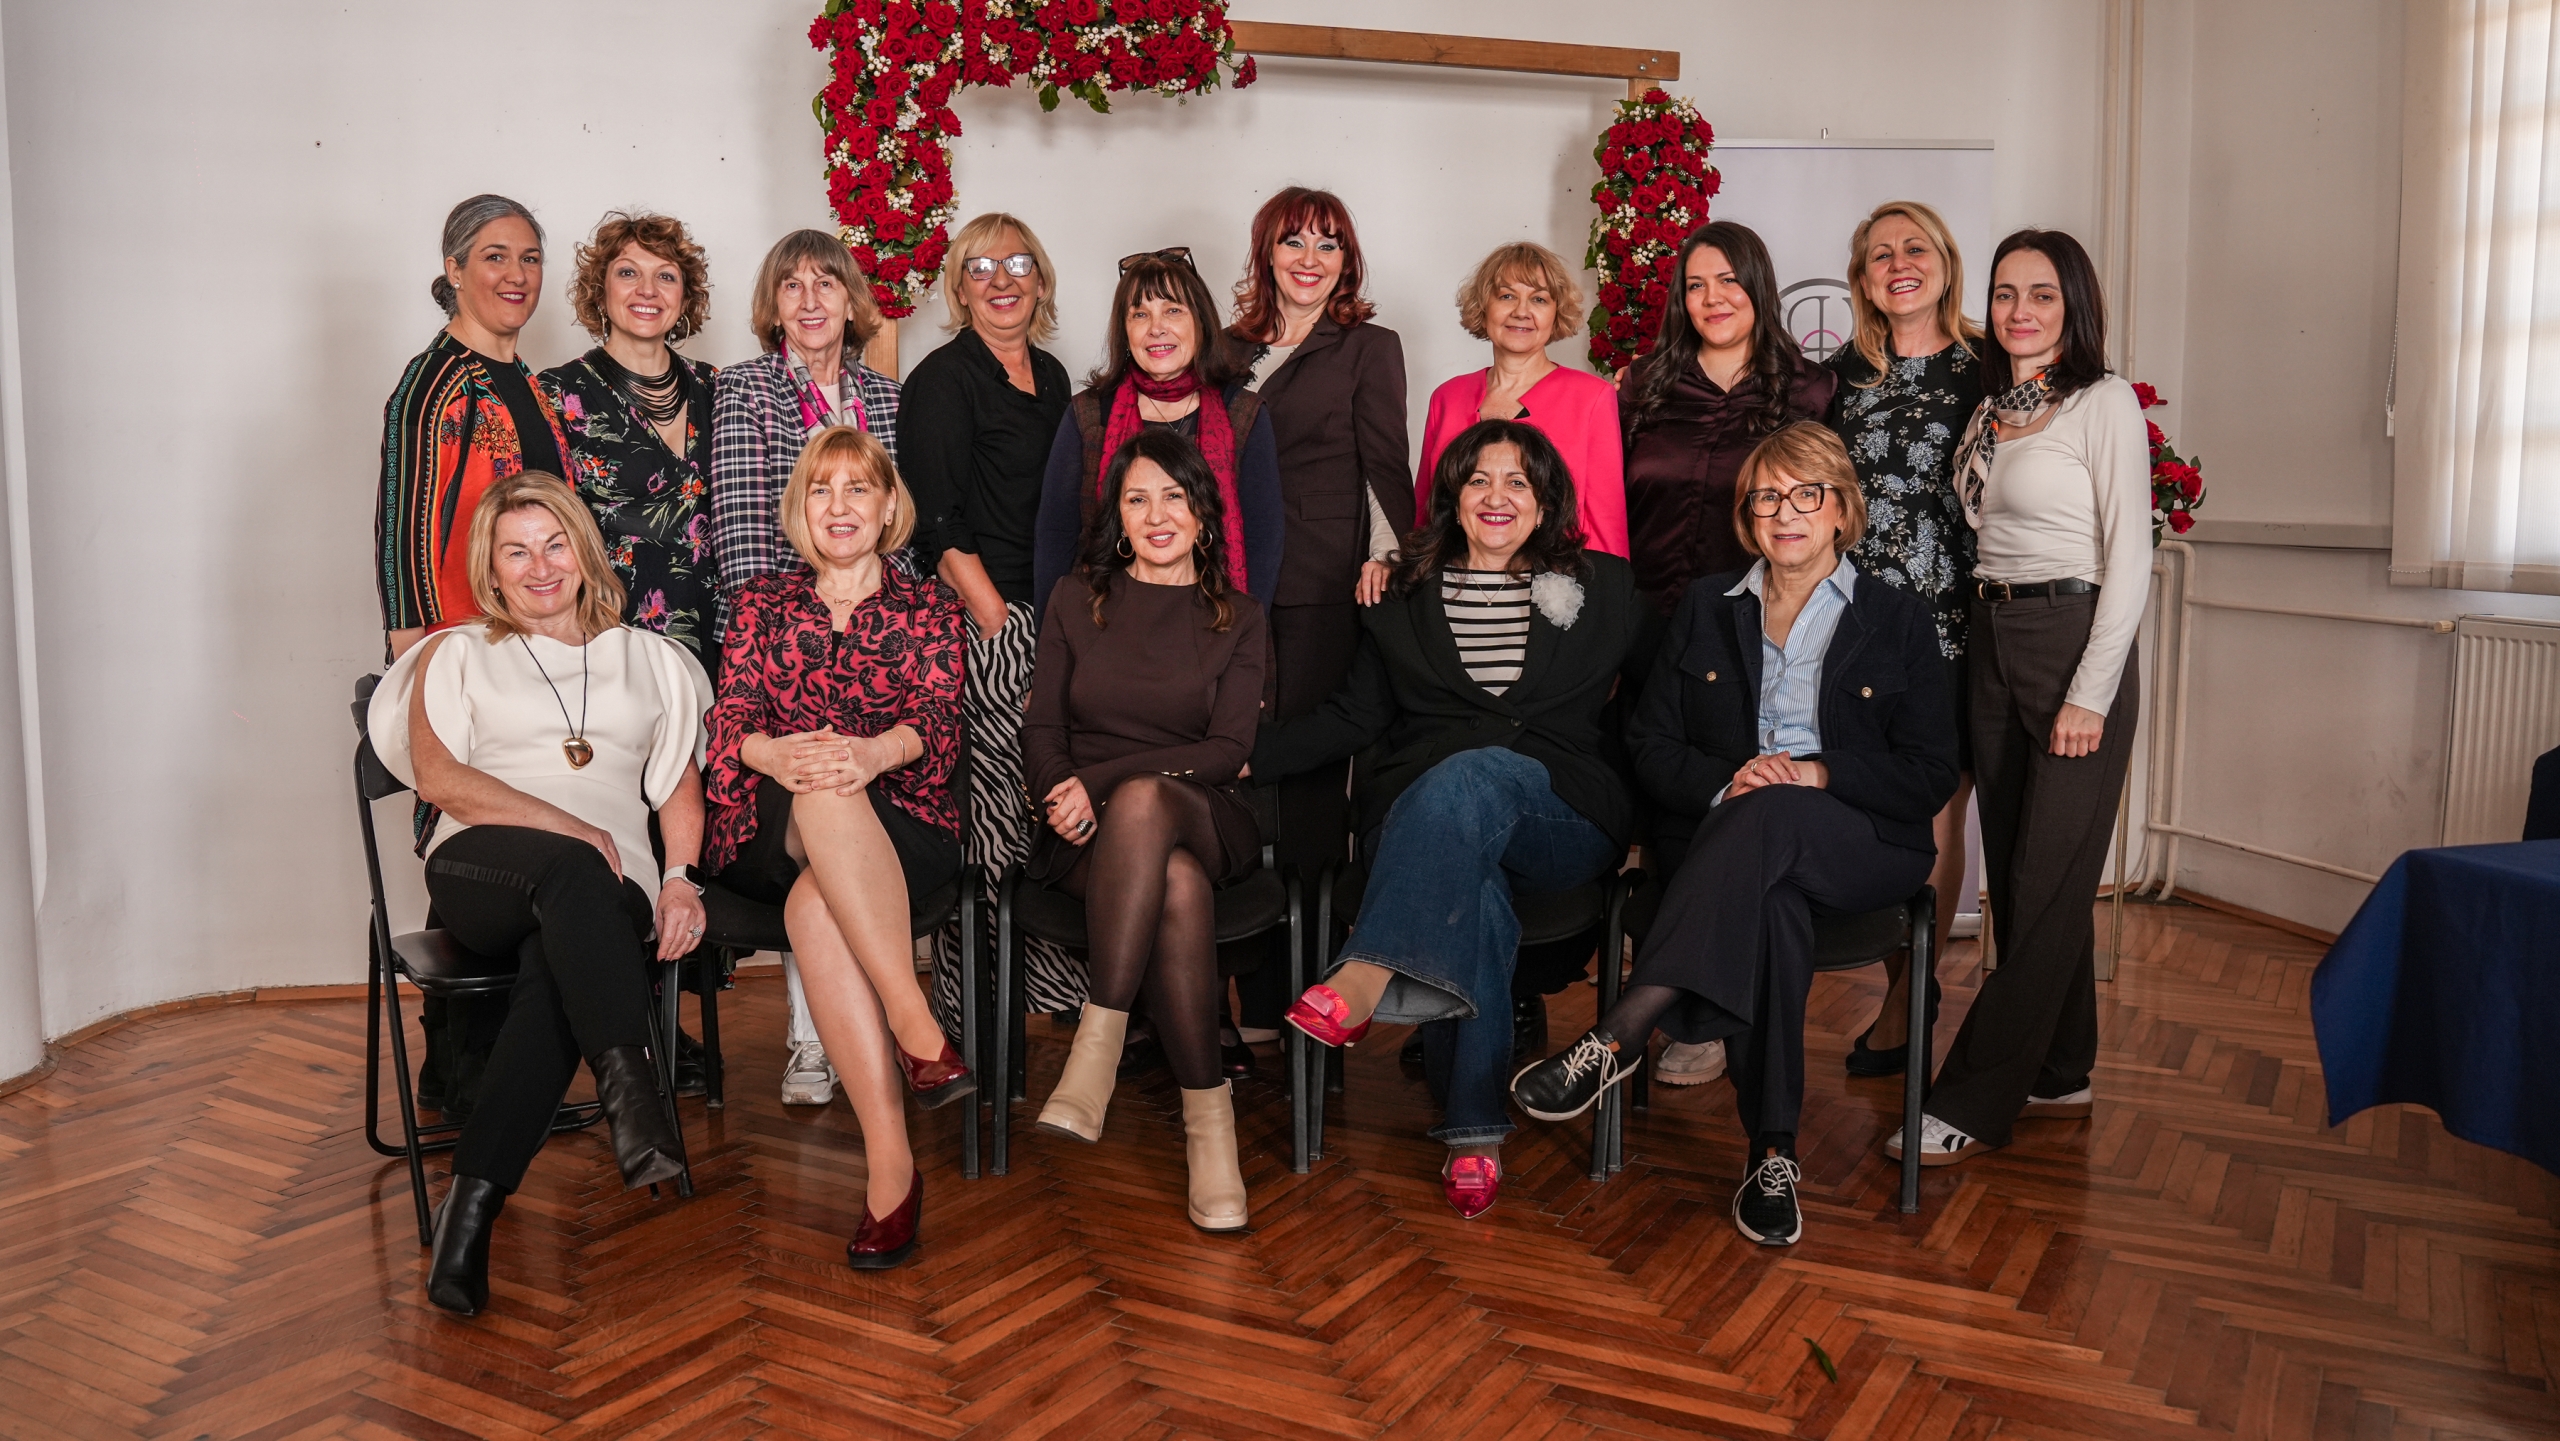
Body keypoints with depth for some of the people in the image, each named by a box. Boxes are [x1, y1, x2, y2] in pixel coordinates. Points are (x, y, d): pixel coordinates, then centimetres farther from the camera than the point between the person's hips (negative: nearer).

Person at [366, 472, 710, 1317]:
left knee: (557, 969, -36)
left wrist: (681, 878, -2)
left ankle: (474, 1202, -42)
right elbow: (437, 776, 4)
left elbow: (680, 789, 18)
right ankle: (628, 1086, -54)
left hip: (606, 889, 1)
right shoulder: (458, 655, 21)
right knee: (570, 873, -39)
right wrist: (566, 826, -9)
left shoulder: (649, 659, 25)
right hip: (480, 870, -1)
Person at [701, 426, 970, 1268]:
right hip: (769, 835, 1)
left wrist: (872, 753, -25)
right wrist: (778, 754, -20)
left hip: (903, 826, -1)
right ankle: (916, 1024, -42)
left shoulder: (927, 607, 16)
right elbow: (730, 719, 6)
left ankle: (888, 1161, -38)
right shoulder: (762, 603, 20)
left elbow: (938, 721, -1)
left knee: (815, 903, -35)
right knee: (822, 802, -37)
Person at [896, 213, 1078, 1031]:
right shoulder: (943, 381, -5)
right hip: (983, 625, -7)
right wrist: (1003, 630, -15)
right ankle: (967, 1017, 2)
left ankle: (1054, 981, 18)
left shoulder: (1051, 375, 17)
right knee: (990, 819, -7)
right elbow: (939, 530, -11)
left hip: (1053, 622, 7)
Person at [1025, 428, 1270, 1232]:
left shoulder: (1238, 620, 12)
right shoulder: (1076, 602, 17)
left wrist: (1100, 780, -14)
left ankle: (1099, 1039, -41)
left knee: (1142, 802, -40)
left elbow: (1228, 750, 0)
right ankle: (1208, 1114, -37)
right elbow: (1041, 728, 11)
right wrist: (1065, 796, -14)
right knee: (1178, 884, -38)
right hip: (1090, 835, 1)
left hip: (1201, 818, -1)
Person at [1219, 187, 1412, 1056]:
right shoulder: (1232, 349, 19)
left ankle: (1309, 999, 1)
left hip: (1326, 591, -3)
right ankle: (1253, 999, 6)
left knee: (1309, 777, -6)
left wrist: (1385, 554, -11)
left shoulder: (1369, 348, 9)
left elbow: (1385, 465, 3)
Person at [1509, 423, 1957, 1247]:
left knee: (1768, 816, -38)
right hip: (1725, 836, 1)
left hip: (1860, 849, -1)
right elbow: (1649, 746, 11)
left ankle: (1620, 1037, -45)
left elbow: (1931, 775, 4)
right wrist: (1725, 780, -11)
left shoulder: (1898, 622, 12)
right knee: (1768, 905, -38)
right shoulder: (1706, 609, 19)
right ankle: (1772, 1156, -37)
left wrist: (1821, 773, -13)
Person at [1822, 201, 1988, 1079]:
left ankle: (1905, 1004, 14)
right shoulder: (1842, 374, 11)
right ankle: (1909, 988, 22)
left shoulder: (1986, 369, 2)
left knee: (1936, 815, 2)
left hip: (1951, 622, -2)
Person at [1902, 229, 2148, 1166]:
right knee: (2015, 876, 10)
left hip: (2074, 642, -7)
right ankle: (2058, 1075, 22)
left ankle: (1969, 1105, -3)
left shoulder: (2103, 403, -7)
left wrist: (2090, 695, -16)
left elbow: (2129, 559, -11)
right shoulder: (1989, 409, 14)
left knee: (2047, 885, -4)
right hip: (1991, 645, 7)